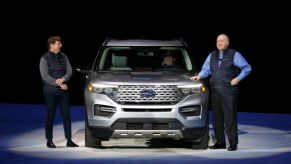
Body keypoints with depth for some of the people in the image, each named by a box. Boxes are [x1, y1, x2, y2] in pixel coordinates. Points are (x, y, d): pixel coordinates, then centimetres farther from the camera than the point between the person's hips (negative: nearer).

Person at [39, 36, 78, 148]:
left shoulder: (63, 57, 11)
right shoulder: (44, 59, -5)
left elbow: (69, 71, 6)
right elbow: (45, 76, -12)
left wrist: (63, 79, -15)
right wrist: (59, 84, -17)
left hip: (63, 91, 4)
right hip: (50, 92, -4)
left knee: (66, 115, 2)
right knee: (50, 116, 1)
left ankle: (69, 140, 5)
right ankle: (49, 141, 9)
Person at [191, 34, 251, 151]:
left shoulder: (234, 55, 1)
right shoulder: (212, 56, 17)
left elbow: (247, 68, 0)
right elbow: (206, 70, 16)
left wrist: (238, 79, -9)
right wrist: (200, 76, -4)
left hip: (229, 92, -5)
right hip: (215, 92, 6)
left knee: (230, 118, -7)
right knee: (216, 118, 7)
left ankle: (233, 143, -3)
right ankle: (220, 142, 16)